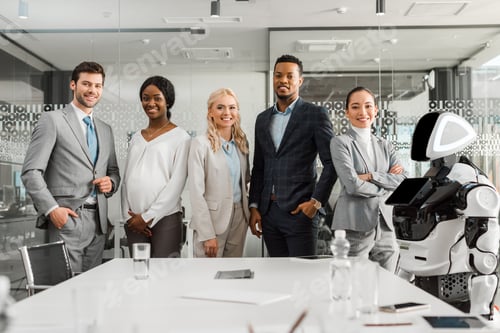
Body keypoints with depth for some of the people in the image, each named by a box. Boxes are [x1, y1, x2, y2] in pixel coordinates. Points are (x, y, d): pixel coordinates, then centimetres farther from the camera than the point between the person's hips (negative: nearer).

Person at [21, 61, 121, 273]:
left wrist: (111, 182, 3)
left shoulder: (105, 130, 18)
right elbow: (31, 172, -6)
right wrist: (51, 208, -14)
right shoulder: (52, 120, 0)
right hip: (67, 218, -6)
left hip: (98, 220, 6)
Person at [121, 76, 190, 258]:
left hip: (165, 217, -4)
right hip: (134, 221, 5)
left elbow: (176, 183, -7)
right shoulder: (136, 137, 15)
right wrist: (129, 215, 1)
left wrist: (148, 216, -9)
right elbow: (127, 179, 14)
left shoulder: (180, 137, -1)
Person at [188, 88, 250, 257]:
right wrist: (207, 234, -16)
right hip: (212, 219, -5)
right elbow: (196, 192, -12)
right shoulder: (201, 143, -9)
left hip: (239, 218, 5)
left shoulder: (241, 141, 8)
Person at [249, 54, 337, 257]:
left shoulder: (315, 115, -3)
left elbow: (331, 162, -5)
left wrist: (316, 202, -11)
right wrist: (254, 206, 9)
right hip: (268, 212, 5)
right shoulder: (263, 119, 14)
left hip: (299, 210, -5)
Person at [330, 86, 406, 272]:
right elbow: (353, 185, -12)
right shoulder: (340, 143, -1)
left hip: (386, 228, 5)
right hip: (355, 229, -5)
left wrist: (372, 176, -10)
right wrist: (388, 184, -1)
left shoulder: (384, 146, 16)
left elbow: (403, 181, 3)